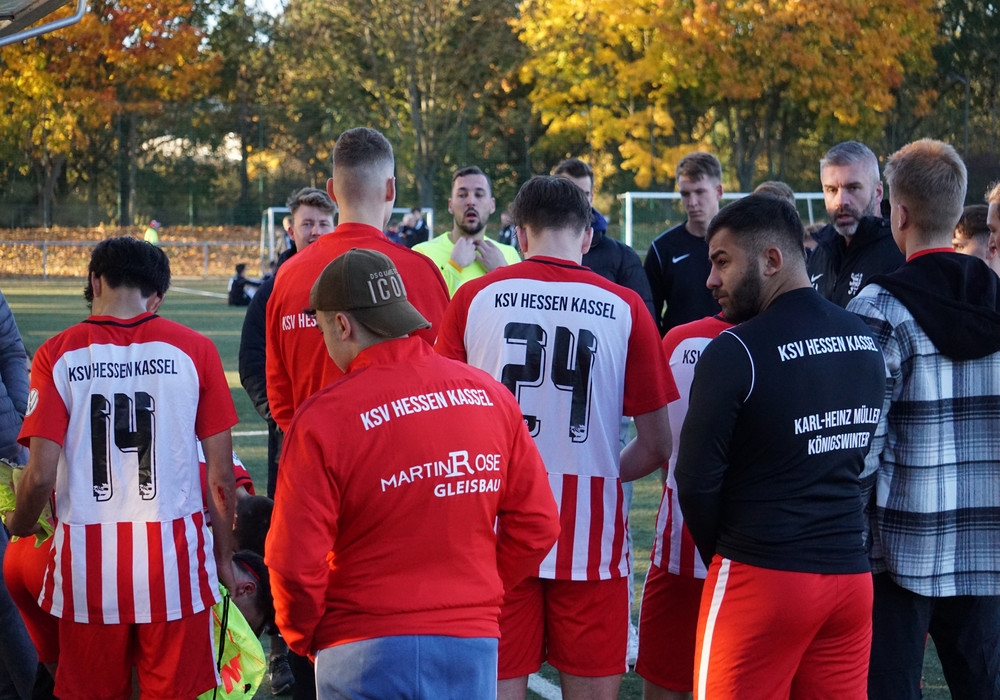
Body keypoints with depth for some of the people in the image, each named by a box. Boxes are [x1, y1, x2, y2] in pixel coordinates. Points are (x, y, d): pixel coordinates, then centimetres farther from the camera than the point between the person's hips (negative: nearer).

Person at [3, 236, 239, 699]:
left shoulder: (58, 354, -2)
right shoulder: (193, 350, -1)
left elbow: (40, 474, -6)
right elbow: (221, 473, 0)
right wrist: (224, 557, 13)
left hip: (88, 556, 0)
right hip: (174, 554, 0)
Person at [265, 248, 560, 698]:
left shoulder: (323, 418, -13)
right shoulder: (491, 396, 0)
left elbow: (295, 560, -12)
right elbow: (537, 523, 4)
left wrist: (304, 637, 5)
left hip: (366, 655, -3)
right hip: (473, 644, 3)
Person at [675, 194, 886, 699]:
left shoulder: (736, 351, -14)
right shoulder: (866, 342, 7)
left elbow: (697, 480, -11)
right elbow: (855, 459, 13)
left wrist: (719, 554, 5)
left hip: (761, 581, -6)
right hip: (851, 575, 6)